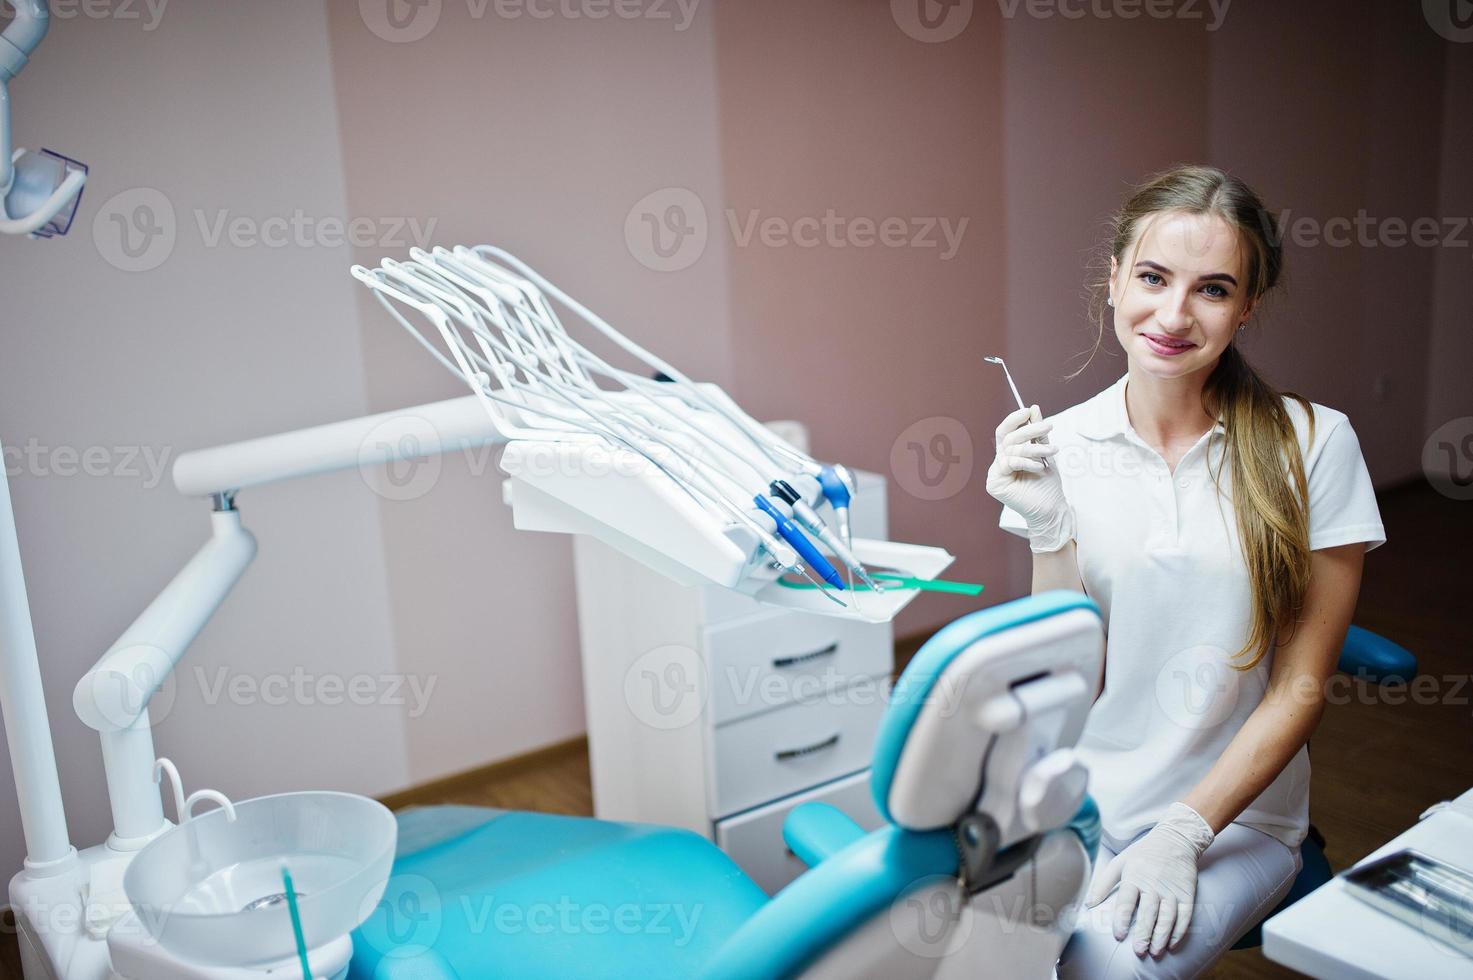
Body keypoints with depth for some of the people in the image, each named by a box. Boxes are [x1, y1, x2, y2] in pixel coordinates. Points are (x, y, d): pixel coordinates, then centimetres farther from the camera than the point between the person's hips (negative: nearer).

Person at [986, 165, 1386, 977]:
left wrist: (1184, 833, -12)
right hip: (1073, 799, 2)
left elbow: (1300, 688, -4)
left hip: (1234, 814, -1)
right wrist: (1048, 531, -16)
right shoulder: (1062, 446, -1)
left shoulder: (1312, 444, -7)